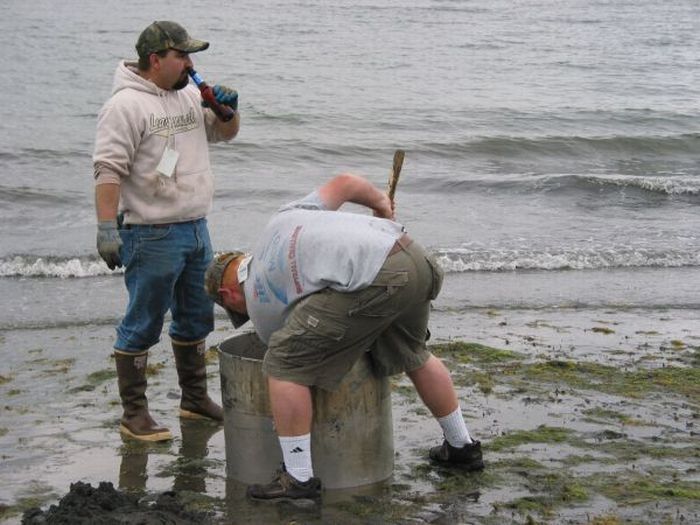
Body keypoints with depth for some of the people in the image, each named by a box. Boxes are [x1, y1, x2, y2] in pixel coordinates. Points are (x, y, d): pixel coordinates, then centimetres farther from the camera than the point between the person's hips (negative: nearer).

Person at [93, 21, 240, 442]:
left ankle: (196, 399, 31)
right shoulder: (127, 104, -14)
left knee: (196, 321, 17)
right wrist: (107, 229, -23)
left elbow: (225, 133, 23)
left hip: (196, 229, 8)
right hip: (152, 237, -8)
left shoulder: (189, 95, 11)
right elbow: (109, 170, -18)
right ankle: (134, 414, 8)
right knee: (142, 327, 0)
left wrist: (228, 109, 1)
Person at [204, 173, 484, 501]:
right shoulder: (284, 218, 32)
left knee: (283, 363, 1)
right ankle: (462, 446, 44)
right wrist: (381, 203, 46)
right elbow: (345, 182, 29)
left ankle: (299, 478, 4)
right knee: (413, 356, 31)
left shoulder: (258, 303, 17)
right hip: (414, 256, 8)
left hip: (373, 283, -8)